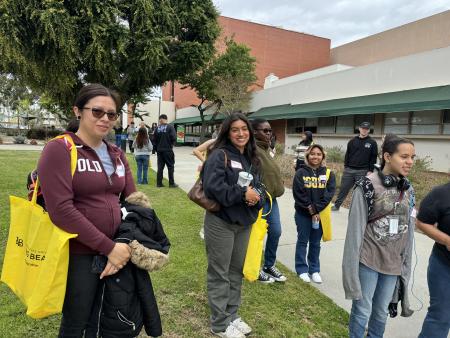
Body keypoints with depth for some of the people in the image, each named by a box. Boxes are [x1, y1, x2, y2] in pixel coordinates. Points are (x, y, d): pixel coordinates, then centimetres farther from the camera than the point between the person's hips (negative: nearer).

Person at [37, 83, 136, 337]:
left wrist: (128, 246, -7)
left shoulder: (117, 155, 7)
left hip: (115, 251, 6)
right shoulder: (59, 149, -12)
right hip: (78, 255, -5)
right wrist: (108, 247, -19)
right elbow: (61, 210, -20)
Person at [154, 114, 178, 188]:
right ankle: (171, 183, 6)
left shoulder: (157, 128, 3)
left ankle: (159, 183, 12)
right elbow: (174, 137, -16)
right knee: (170, 167, 5)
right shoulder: (170, 127, -9)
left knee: (160, 167, 11)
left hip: (159, 150, 4)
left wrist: (157, 148, 16)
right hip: (168, 150, -4)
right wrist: (171, 144, 5)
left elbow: (155, 140, 6)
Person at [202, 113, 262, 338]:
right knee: (220, 274, 6)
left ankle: (232, 315, 36)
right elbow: (213, 187, -24)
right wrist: (242, 193, -20)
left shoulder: (252, 158, 9)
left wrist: (255, 197, -10)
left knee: (237, 271, 18)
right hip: (221, 222, -7)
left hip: (244, 223, 7)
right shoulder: (219, 155, -13)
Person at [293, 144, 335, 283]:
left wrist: (316, 209, -14)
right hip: (303, 213, -1)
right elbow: (298, 193, -10)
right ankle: (302, 270, 18)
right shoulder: (301, 173, -5)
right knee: (302, 241, 7)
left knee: (315, 243, 12)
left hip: (320, 213, 2)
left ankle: (314, 270, 24)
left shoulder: (328, 174, 1)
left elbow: (329, 193, -7)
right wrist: (310, 209, -13)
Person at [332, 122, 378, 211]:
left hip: (362, 171, -2)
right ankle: (336, 205, 18)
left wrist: (370, 170, -7)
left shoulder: (372, 143, 1)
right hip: (349, 170, 2)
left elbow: (373, 158, -1)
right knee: (343, 188, 6)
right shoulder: (352, 141, 8)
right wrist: (345, 166, 6)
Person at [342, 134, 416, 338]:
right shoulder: (367, 186, -14)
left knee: (381, 312, 18)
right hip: (368, 260, -5)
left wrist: (406, 262, 11)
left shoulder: (408, 190, 4)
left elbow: (408, 230, 9)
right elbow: (355, 228, -13)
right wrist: (353, 265, -13)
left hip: (393, 263, 5)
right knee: (362, 311, 7)